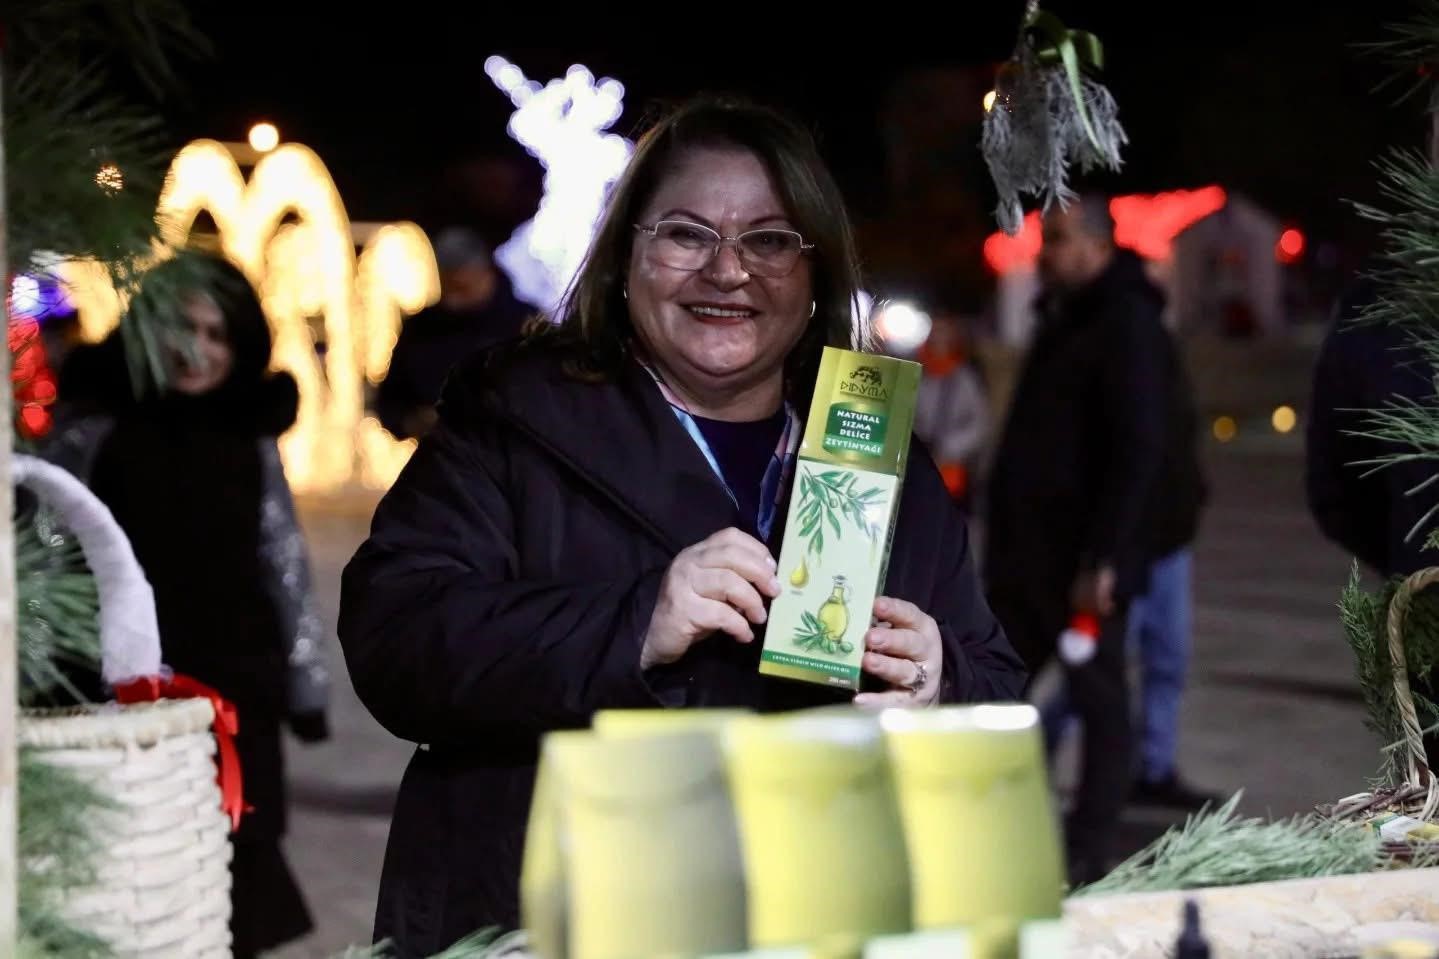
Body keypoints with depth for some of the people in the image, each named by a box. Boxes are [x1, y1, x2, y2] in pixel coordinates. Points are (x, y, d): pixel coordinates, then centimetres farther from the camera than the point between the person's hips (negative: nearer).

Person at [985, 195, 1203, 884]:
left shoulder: (1128, 329, -12)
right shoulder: (1064, 322, 16)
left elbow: (1140, 454, -19)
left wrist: (1104, 559, -24)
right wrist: (1005, 542, 19)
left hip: (1087, 556, -9)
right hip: (1031, 546, 9)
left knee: (1097, 693, -1)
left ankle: (1087, 849, 6)